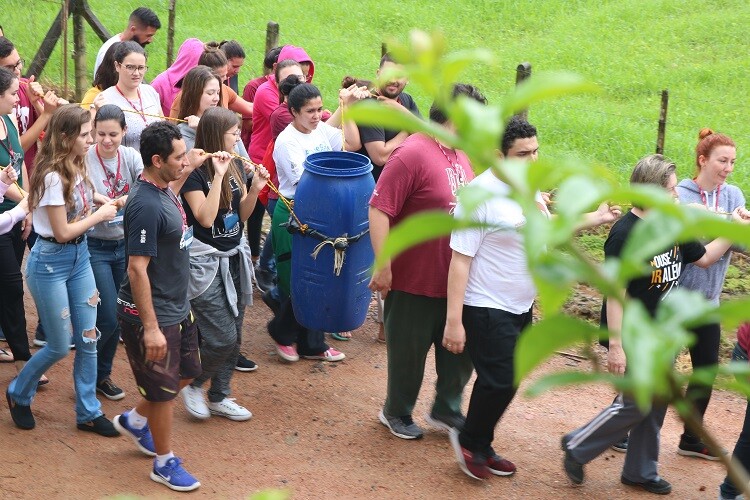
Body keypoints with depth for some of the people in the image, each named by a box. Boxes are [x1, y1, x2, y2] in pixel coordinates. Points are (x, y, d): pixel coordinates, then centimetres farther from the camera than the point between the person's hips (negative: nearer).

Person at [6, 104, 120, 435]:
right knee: (60, 346, 3)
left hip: (79, 257, 8)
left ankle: (88, 413, 20)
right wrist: (99, 215, -10)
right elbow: (62, 232, -20)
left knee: (88, 339, 9)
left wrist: (101, 203, -2)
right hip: (50, 262, -7)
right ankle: (18, 394, 29)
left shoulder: (76, 168, 1)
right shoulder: (52, 176, -23)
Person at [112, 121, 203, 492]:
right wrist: (150, 327, -26)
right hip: (152, 313, -10)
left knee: (187, 372, 23)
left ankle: (135, 421, 45)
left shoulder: (163, 190, 0)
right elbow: (137, 270, -28)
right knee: (164, 389, 7)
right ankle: (165, 463, 27)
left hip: (177, 308, 10)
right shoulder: (146, 206, -28)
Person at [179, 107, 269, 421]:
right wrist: (218, 176, -26)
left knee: (234, 336, 11)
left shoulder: (236, 165, 5)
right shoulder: (195, 172, -16)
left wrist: (255, 189, -8)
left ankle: (220, 397, 26)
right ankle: (192, 385, 16)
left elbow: (242, 214, 10)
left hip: (235, 258, 7)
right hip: (206, 263, -7)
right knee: (221, 338, -9)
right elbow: (205, 218, -25)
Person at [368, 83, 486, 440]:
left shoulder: (460, 153, 6)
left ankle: (446, 410, 36)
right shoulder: (412, 154, -20)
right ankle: (397, 413, 32)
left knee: (460, 348, 16)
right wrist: (383, 267, -23)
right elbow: (379, 210, -23)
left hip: (456, 279, 8)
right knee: (409, 353, 11)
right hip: (413, 281, -7)